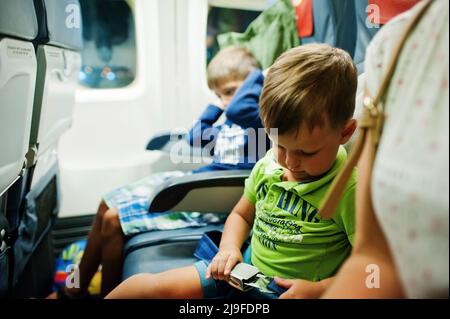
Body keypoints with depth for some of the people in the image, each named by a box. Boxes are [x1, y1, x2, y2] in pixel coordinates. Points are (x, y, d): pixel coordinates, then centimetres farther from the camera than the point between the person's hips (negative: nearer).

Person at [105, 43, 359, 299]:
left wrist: (319, 290, -29)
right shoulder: (267, 165, -2)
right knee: (152, 287, -4)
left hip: (292, 290, -5)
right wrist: (229, 247, -5)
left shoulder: (349, 189, -21)